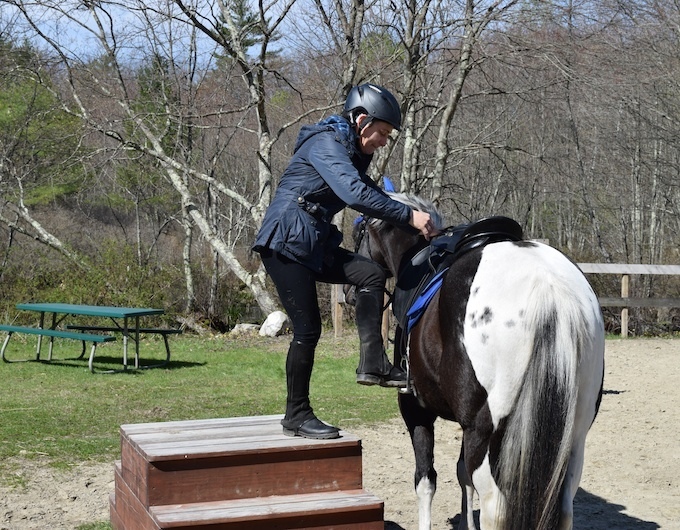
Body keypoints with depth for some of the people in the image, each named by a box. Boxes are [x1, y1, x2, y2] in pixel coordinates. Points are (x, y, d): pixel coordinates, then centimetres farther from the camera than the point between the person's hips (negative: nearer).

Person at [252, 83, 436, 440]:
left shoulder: (352, 154, 15)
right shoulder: (326, 144, -15)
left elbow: (368, 192, 20)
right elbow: (356, 195, -28)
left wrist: (412, 217, 7)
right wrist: (408, 216, -26)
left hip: (314, 244, 9)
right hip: (285, 243, -9)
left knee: (371, 273, -9)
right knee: (307, 328, -7)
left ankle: (372, 365, -9)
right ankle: (296, 416, 5)